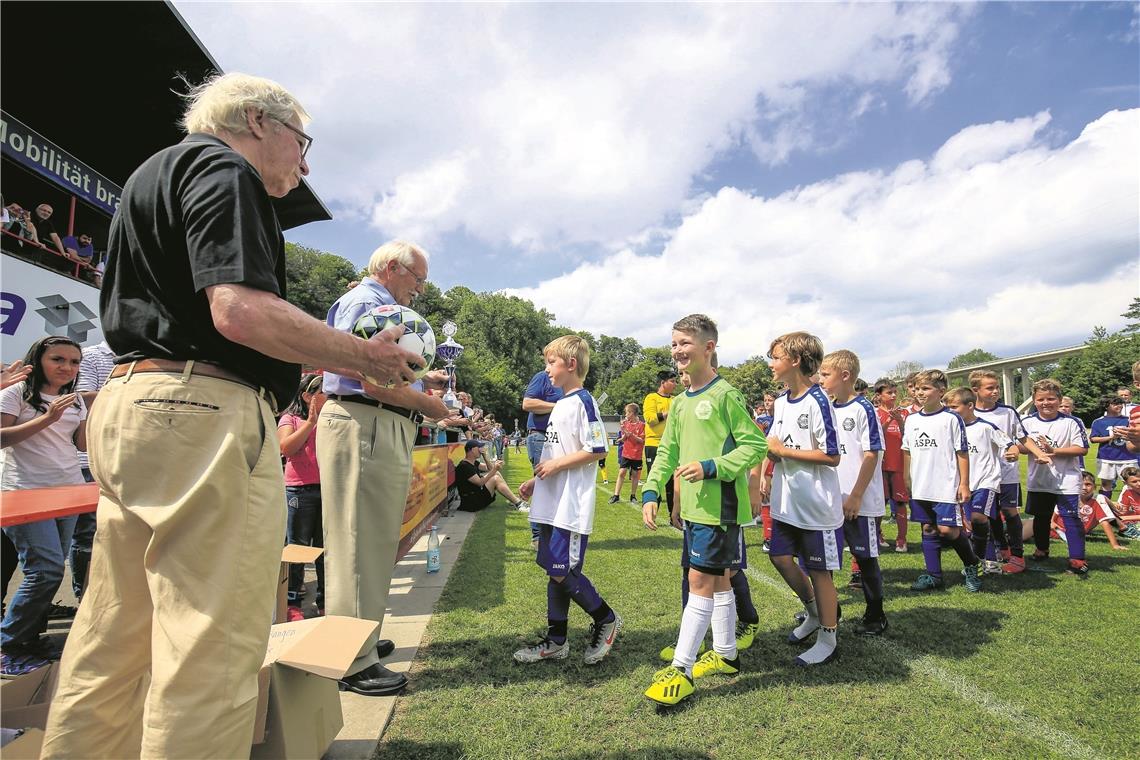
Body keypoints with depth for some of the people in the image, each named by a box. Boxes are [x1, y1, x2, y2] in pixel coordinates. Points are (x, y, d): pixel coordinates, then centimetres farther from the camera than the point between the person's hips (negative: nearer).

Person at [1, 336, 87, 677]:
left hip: (69, 491, 6)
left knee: (50, 570, 5)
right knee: (47, 569, -13)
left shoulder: (75, 400, 14)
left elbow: (83, 444, 12)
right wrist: (46, 419, -22)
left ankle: (31, 639, 19)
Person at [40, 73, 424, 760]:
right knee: (213, 651, -4)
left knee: (112, 643, 17)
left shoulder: (158, 175, 28)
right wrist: (367, 356, -10)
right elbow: (242, 311, -20)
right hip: (204, 415, -11)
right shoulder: (223, 168, -4)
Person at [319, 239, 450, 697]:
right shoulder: (365, 302, -9)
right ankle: (353, 662, 4)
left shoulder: (382, 306, 25)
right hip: (364, 429, -11)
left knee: (373, 540, 17)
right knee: (359, 542, -6)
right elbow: (369, 379, -20)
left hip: (380, 431, 11)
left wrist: (422, 381, 14)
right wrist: (427, 404, -9)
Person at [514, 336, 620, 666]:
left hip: (571, 505, -9)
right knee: (553, 570, 12)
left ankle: (606, 620, 17)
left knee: (563, 571, -5)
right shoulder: (560, 404, 16)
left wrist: (556, 464, -16)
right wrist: (535, 481, 17)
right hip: (551, 503, 9)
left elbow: (598, 450, -20)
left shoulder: (583, 401, -12)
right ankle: (556, 641, 24)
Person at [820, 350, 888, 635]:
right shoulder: (828, 409, 9)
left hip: (860, 502, -7)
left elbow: (871, 455, -15)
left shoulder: (863, 409, -12)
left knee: (866, 557, 6)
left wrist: (855, 497, -16)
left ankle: (876, 615, 23)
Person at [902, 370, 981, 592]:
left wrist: (964, 484, -7)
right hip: (920, 487, 5)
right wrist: (907, 479, 14)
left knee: (947, 529, -6)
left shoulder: (951, 419, -6)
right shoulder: (912, 420, 9)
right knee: (928, 529, 10)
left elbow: (962, 453, -5)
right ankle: (933, 575, 19)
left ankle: (972, 565, 20)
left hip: (946, 487, -5)